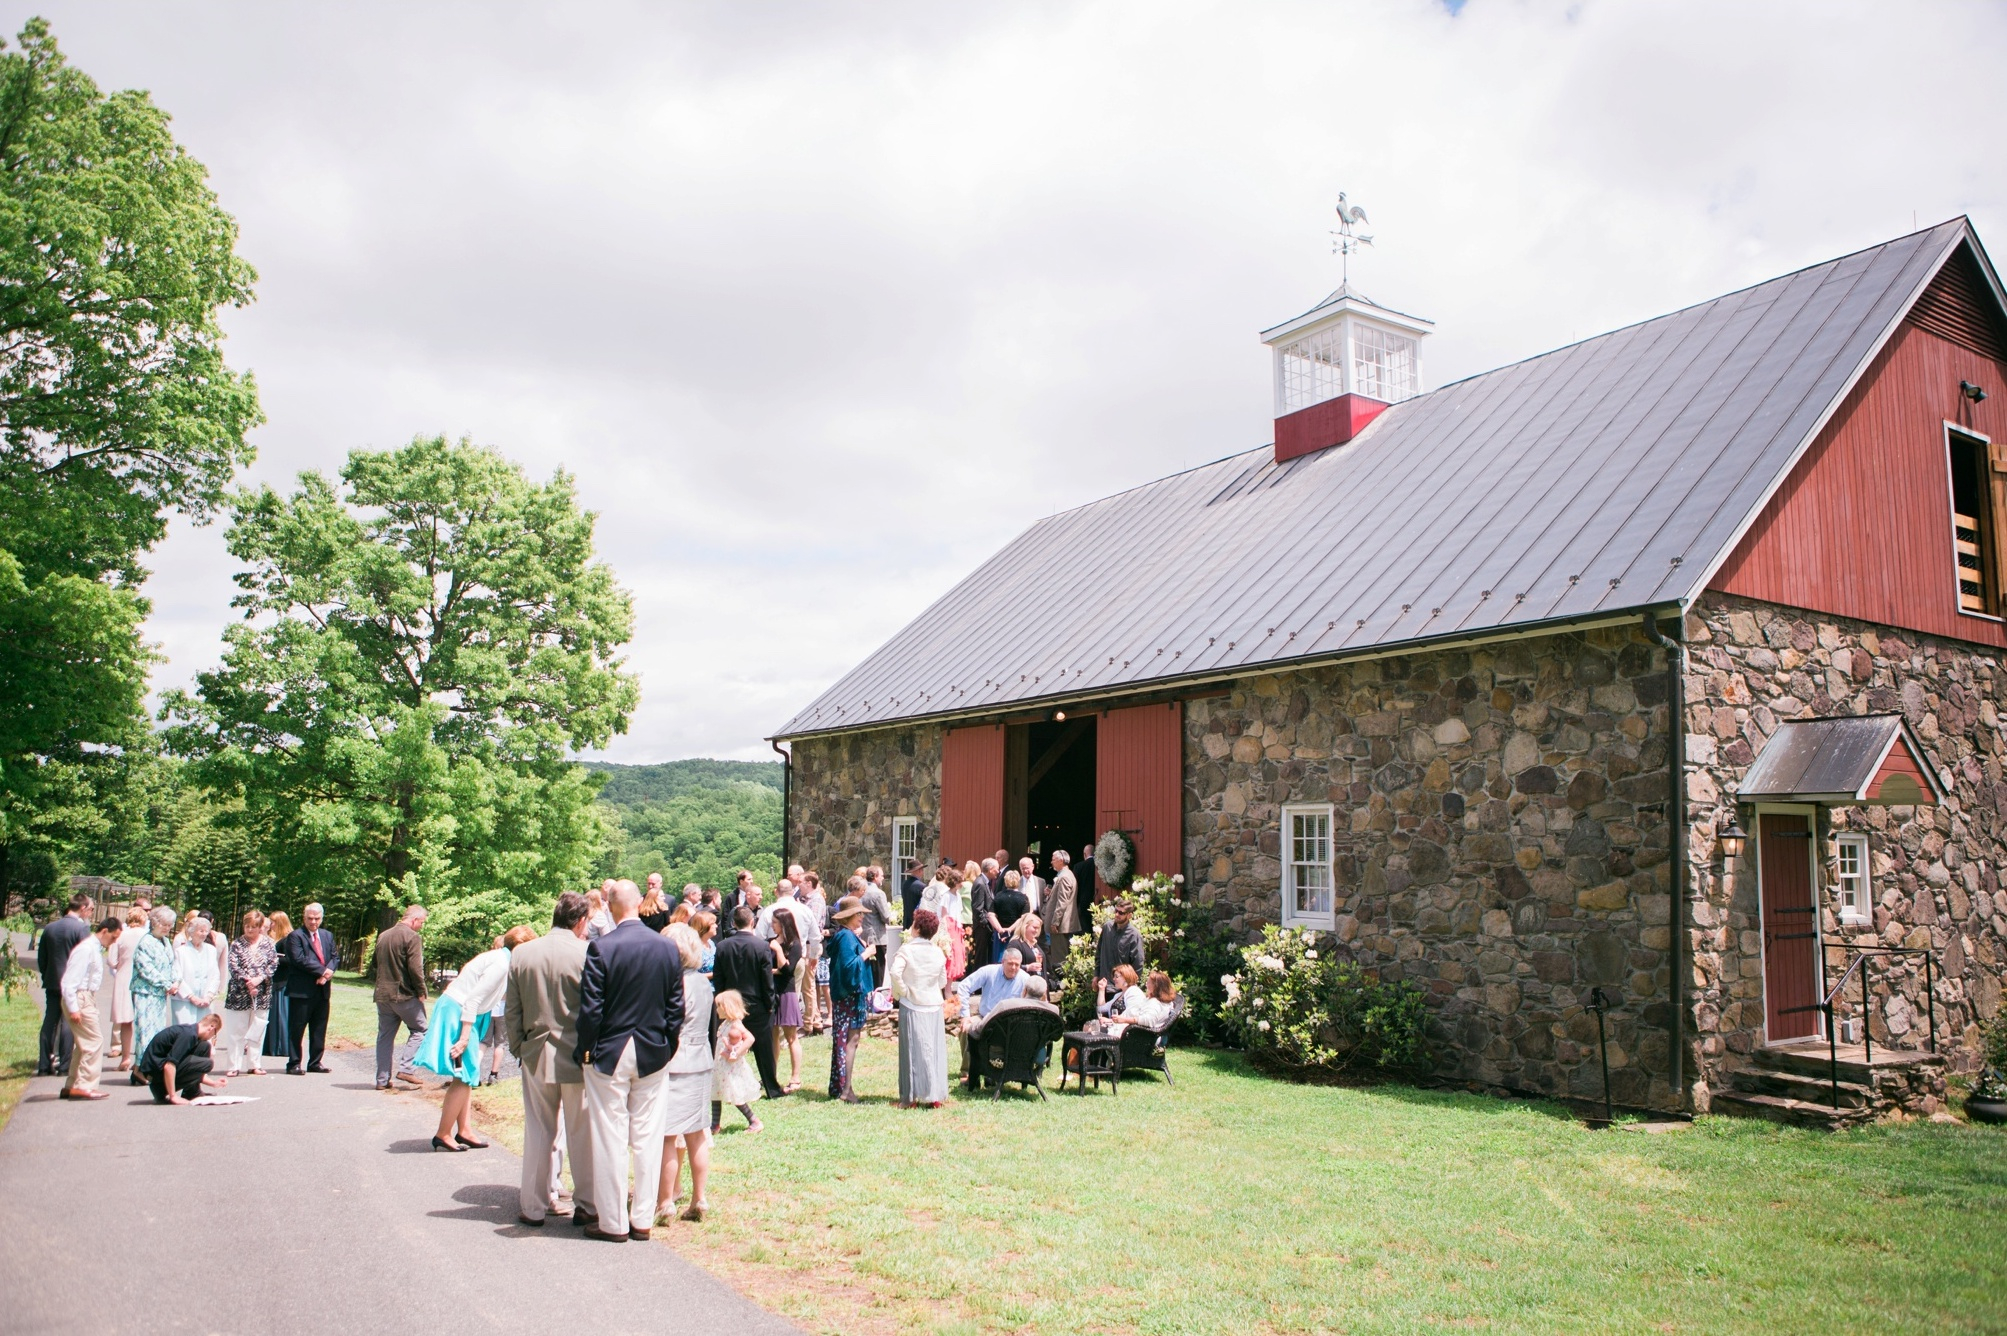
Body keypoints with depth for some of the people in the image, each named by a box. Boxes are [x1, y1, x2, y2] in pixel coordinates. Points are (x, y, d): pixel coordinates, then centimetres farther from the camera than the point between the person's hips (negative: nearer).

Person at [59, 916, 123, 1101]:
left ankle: (71, 1086, 23)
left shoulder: (96, 949, 11)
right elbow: (69, 982, -21)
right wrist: (73, 1009, -22)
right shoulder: (86, 949, -18)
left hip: (87, 999, 10)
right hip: (80, 1000, -10)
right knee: (94, 1042, -9)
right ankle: (84, 1086, -4)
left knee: (84, 1044, 15)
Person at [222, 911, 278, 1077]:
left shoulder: (268, 944, 7)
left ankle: (254, 1064, 12)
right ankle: (234, 1066, 6)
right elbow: (234, 967, -5)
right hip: (239, 993, -1)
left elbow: (273, 964, -1)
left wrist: (259, 979, -15)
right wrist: (247, 982, -16)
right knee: (236, 1031, 0)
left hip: (262, 993, 1)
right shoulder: (237, 944, 3)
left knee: (257, 1030, 5)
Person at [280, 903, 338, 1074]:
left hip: (322, 989, 6)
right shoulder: (295, 936, -4)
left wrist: (328, 973, -9)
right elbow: (299, 959, -15)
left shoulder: (328, 936, 16)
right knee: (297, 1029, -1)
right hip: (301, 990, -6)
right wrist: (321, 970, -16)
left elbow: (333, 957, 11)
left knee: (319, 1029, 10)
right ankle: (294, 1063, 5)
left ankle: (315, 1062, 18)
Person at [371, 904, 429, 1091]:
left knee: (385, 1037, 12)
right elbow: (415, 969, -18)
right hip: (405, 995, -7)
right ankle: (405, 1068, -3)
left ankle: (383, 1080, 13)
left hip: (383, 995, 7)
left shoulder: (383, 936, 13)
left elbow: (373, 966, 19)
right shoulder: (412, 937, -12)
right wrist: (421, 992, -8)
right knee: (419, 1029, 8)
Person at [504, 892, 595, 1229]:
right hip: (579, 1058, -3)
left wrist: (518, 1048, 16)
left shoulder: (521, 954, 0)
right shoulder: (587, 955, -13)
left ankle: (533, 1206, 20)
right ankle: (586, 1206, 15)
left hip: (536, 1056, 3)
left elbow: (510, 1011, 5)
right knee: (582, 1133, 8)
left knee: (538, 1132, 13)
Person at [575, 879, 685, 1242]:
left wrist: (587, 1049, 0)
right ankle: (643, 1220, 17)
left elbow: (590, 1006, -12)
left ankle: (613, 1222, 12)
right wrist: (668, 1046, 13)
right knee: (648, 1137, 10)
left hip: (610, 1053, -3)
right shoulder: (668, 948, -1)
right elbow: (676, 1006, 3)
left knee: (611, 1140, 5)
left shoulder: (601, 948, -13)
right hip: (654, 1054, 4)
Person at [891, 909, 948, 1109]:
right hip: (934, 1005, 3)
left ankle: (912, 1096, 4)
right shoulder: (938, 952, 4)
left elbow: (895, 972, -23)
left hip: (912, 1005, -3)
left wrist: (900, 991, -10)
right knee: (935, 1050, 7)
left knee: (915, 1050, 1)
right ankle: (936, 1095, 9)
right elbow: (943, 982, 8)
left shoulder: (908, 950, -10)